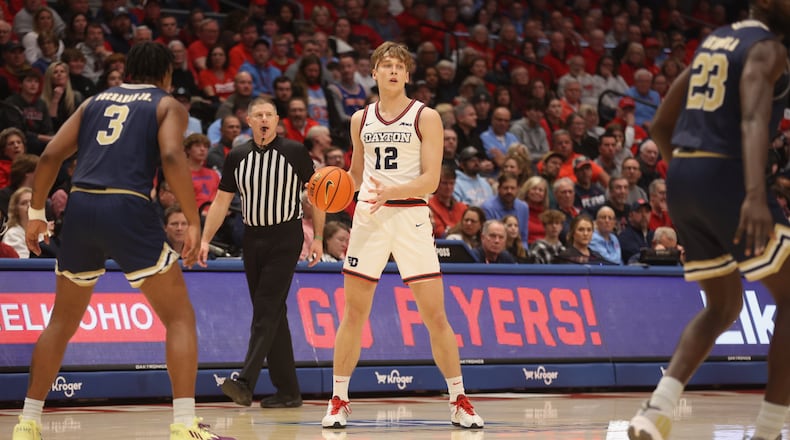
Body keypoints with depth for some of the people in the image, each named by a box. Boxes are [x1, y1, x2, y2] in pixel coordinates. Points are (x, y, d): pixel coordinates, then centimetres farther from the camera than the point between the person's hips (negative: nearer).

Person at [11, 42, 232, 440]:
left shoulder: (95, 101, 23)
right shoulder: (167, 105, 11)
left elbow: (50, 156, 13)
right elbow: (172, 157, -9)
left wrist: (36, 212, 22)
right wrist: (194, 222, -8)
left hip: (80, 206, 4)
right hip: (128, 209, -4)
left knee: (62, 321, 21)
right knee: (180, 317, 5)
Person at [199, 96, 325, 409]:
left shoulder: (294, 152, -3)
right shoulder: (237, 157, 6)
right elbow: (222, 201, 10)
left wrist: (317, 238, -1)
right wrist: (205, 240, 1)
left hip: (285, 239, -4)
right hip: (253, 239, 5)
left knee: (266, 311, -14)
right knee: (272, 314, 6)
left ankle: (245, 383, -24)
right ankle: (288, 390, 11)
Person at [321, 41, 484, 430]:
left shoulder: (425, 117, 0)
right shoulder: (361, 119, 12)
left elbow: (431, 179, -8)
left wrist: (390, 192, -23)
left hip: (411, 216, -3)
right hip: (368, 216, 3)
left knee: (435, 314, -5)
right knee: (353, 313, 2)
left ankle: (459, 402, 4)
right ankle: (338, 401, 11)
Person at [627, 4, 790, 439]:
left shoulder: (714, 41, 20)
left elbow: (661, 125, 25)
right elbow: (753, 121, -26)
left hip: (680, 178, 9)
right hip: (725, 177, -9)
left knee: (723, 306, 19)